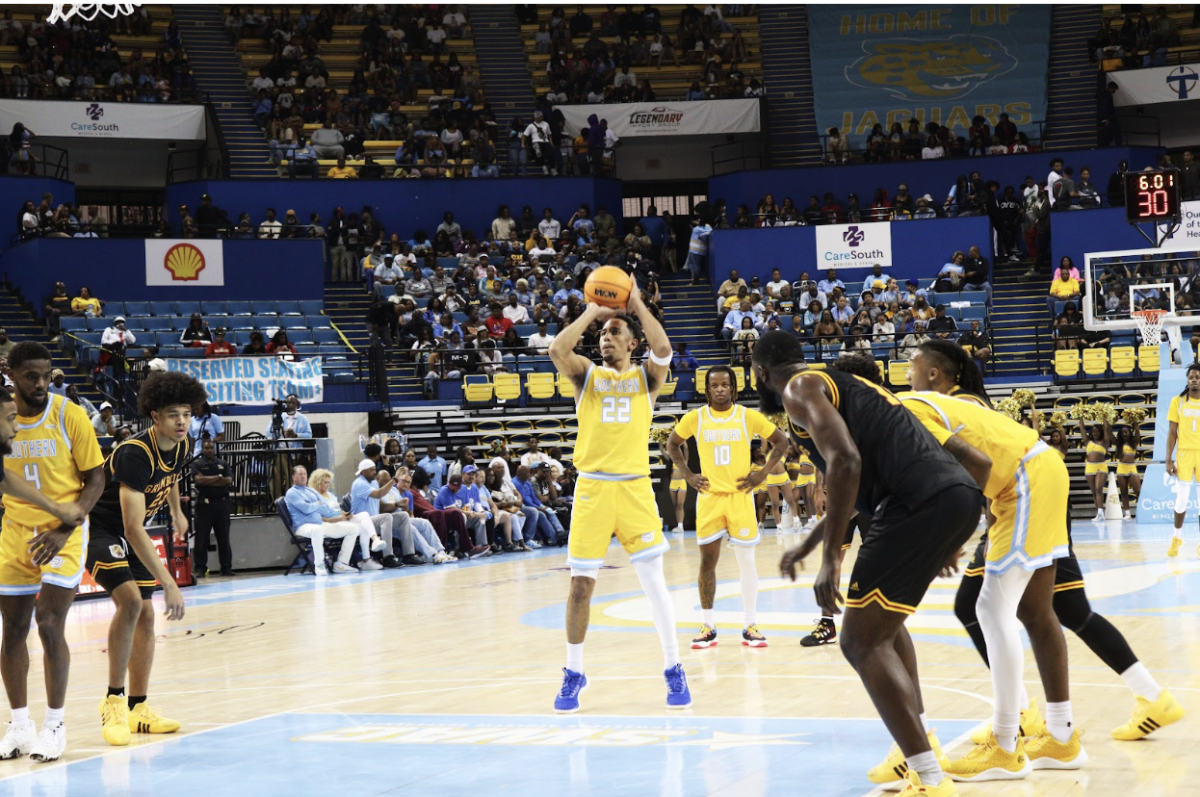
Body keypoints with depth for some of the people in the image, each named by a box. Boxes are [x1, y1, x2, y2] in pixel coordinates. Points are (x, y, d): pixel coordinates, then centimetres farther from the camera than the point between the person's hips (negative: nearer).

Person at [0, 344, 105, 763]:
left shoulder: (69, 415, -12)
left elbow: (95, 479, -7)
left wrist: (65, 529, -16)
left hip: (64, 533, -4)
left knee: (49, 625, -11)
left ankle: (55, 724, 2)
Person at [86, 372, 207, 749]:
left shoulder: (181, 445, -7)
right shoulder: (135, 454, -32)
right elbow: (133, 529, -36)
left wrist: (177, 512, 29)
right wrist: (168, 583, -38)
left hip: (131, 533, 8)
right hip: (98, 529, -8)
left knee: (146, 614, 5)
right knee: (130, 600, -27)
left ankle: (138, 708, 15)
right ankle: (114, 699, -16)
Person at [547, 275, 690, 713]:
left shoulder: (646, 376, 9)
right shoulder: (586, 373, 10)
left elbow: (663, 349, -14)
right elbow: (558, 350, -10)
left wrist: (637, 303, -5)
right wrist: (591, 312, -2)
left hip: (635, 487, -1)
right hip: (592, 487, 1)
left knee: (654, 579, -1)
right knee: (581, 583, 1)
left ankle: (673, 669, 10)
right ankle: (574, 673, 15)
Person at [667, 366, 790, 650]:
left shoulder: (748, 416, -3)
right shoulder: (695, 418, 0)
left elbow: (781, 441, 6)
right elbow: (672, 444, 16)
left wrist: (763, 473, -1)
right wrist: (688, 475, 6)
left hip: (741, 495, -1)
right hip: (708, 496, 1)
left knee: (746, 561, 0)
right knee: (707, 561, 2)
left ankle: (750, 626, 7)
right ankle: (708, 627, 10)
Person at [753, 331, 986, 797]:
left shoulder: (799, 388, 4)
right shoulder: (841, 385, 33)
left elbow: (845, 461, -15)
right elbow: (851, 488, 45)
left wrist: (830, 558, -14)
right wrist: (804, 549, 54)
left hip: (922, 503, -9)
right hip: (960, 494, 9)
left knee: (863, 641, -4)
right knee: (881, 617, 30)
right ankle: (918, 749, 32)